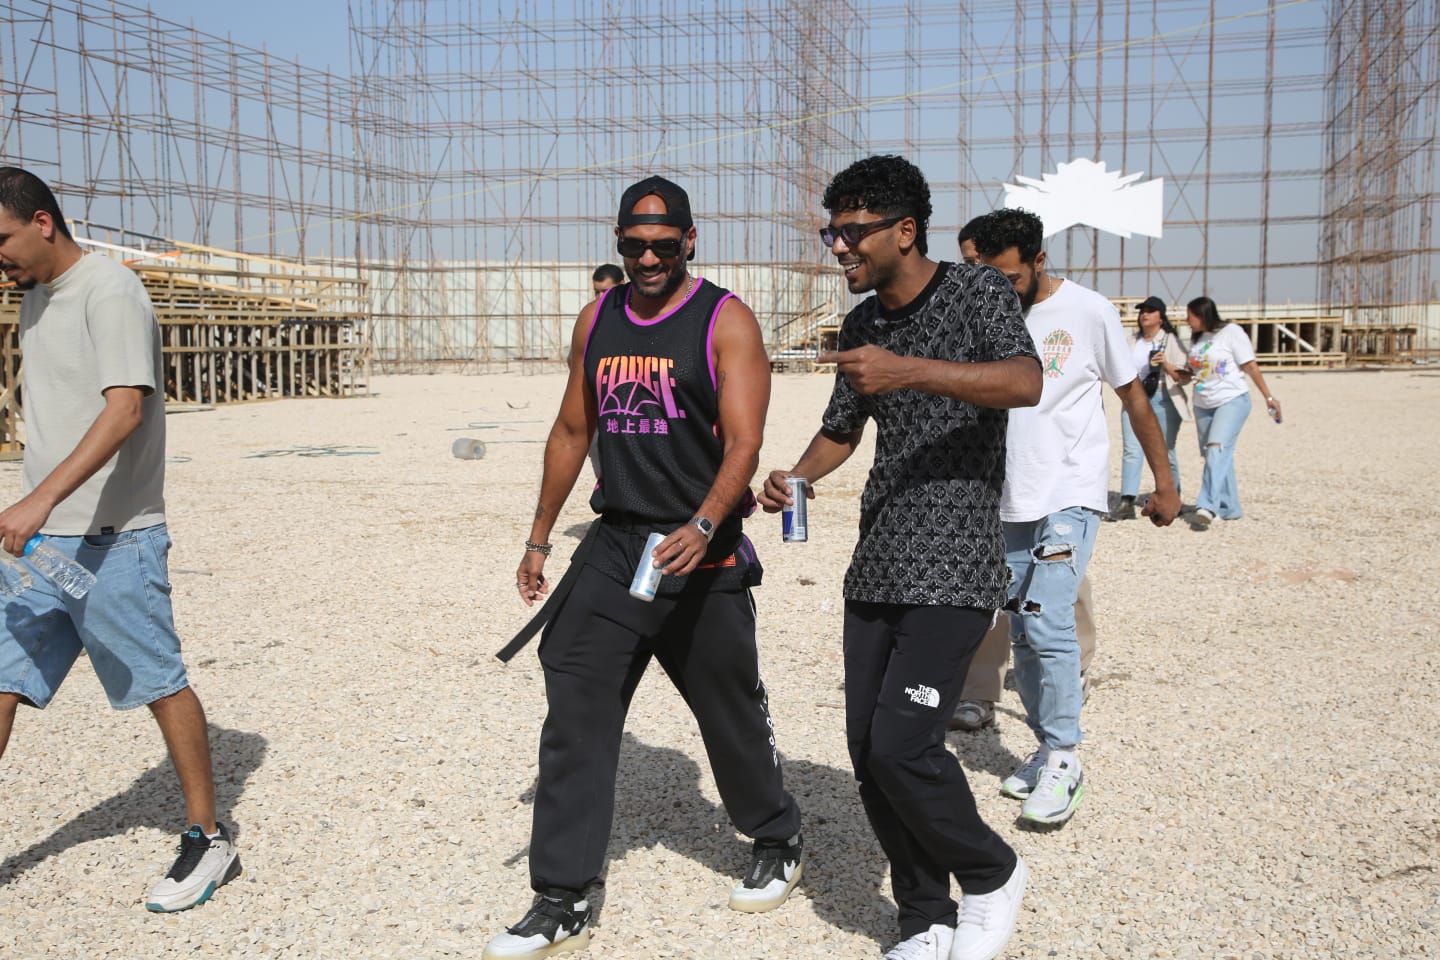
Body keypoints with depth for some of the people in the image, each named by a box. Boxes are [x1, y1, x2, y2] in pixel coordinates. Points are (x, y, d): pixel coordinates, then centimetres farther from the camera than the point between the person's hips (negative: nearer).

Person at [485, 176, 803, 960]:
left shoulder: (726, 322, -8)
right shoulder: (597, 320, 9)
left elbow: (744, 441, -17)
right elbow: (572, 431, 17)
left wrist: (703, 527, -34)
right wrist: (539, 537, 16)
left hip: (702, 555, -4)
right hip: (616, 544, 5)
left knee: (732, 714, 10)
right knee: (574, 718, -2)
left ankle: (778, 843, 36)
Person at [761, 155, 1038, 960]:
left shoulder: (978, 292, -6)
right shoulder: (863, 323, 13)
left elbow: (1026, 382, -26)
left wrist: (908, 370, -36)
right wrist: (797, 476, 5)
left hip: (954, 569, -7)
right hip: (877, 567, 7)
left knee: (901, 747, -15)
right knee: (868, 753, 6)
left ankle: (993, 875, 14)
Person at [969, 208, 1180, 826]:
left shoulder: (1089, 312, -6)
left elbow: (1134, 397, 1)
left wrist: (1164, 484, 3)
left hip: (1071, 494, -5)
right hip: (1010, 497, 5)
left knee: (1048, 622, -16)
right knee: (1023, 632, 8)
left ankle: (1063, 762, -5)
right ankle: (1044, 748, 22)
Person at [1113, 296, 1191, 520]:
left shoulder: (1171, 340, 3)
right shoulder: (1134, 341, 17)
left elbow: (1181, 376, -2)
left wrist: (1166, 364, -19)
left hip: (1162, 400, -4)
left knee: (1165, 453, 4)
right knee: (1131, 450, -11)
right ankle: (1127, 502, -19)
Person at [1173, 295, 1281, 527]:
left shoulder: (1231, 332, -7)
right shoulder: (1197, 339, 14)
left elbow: (1251, 367, -6)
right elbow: (1188, 375, 19)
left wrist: (1269, 397, -7)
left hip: (1232, 401, -7)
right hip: (1203, 405, 7)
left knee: (1217, 449, -22)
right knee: (1216, 456, 8)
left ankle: (1208, 506, -33)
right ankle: (1230, 508, 17)